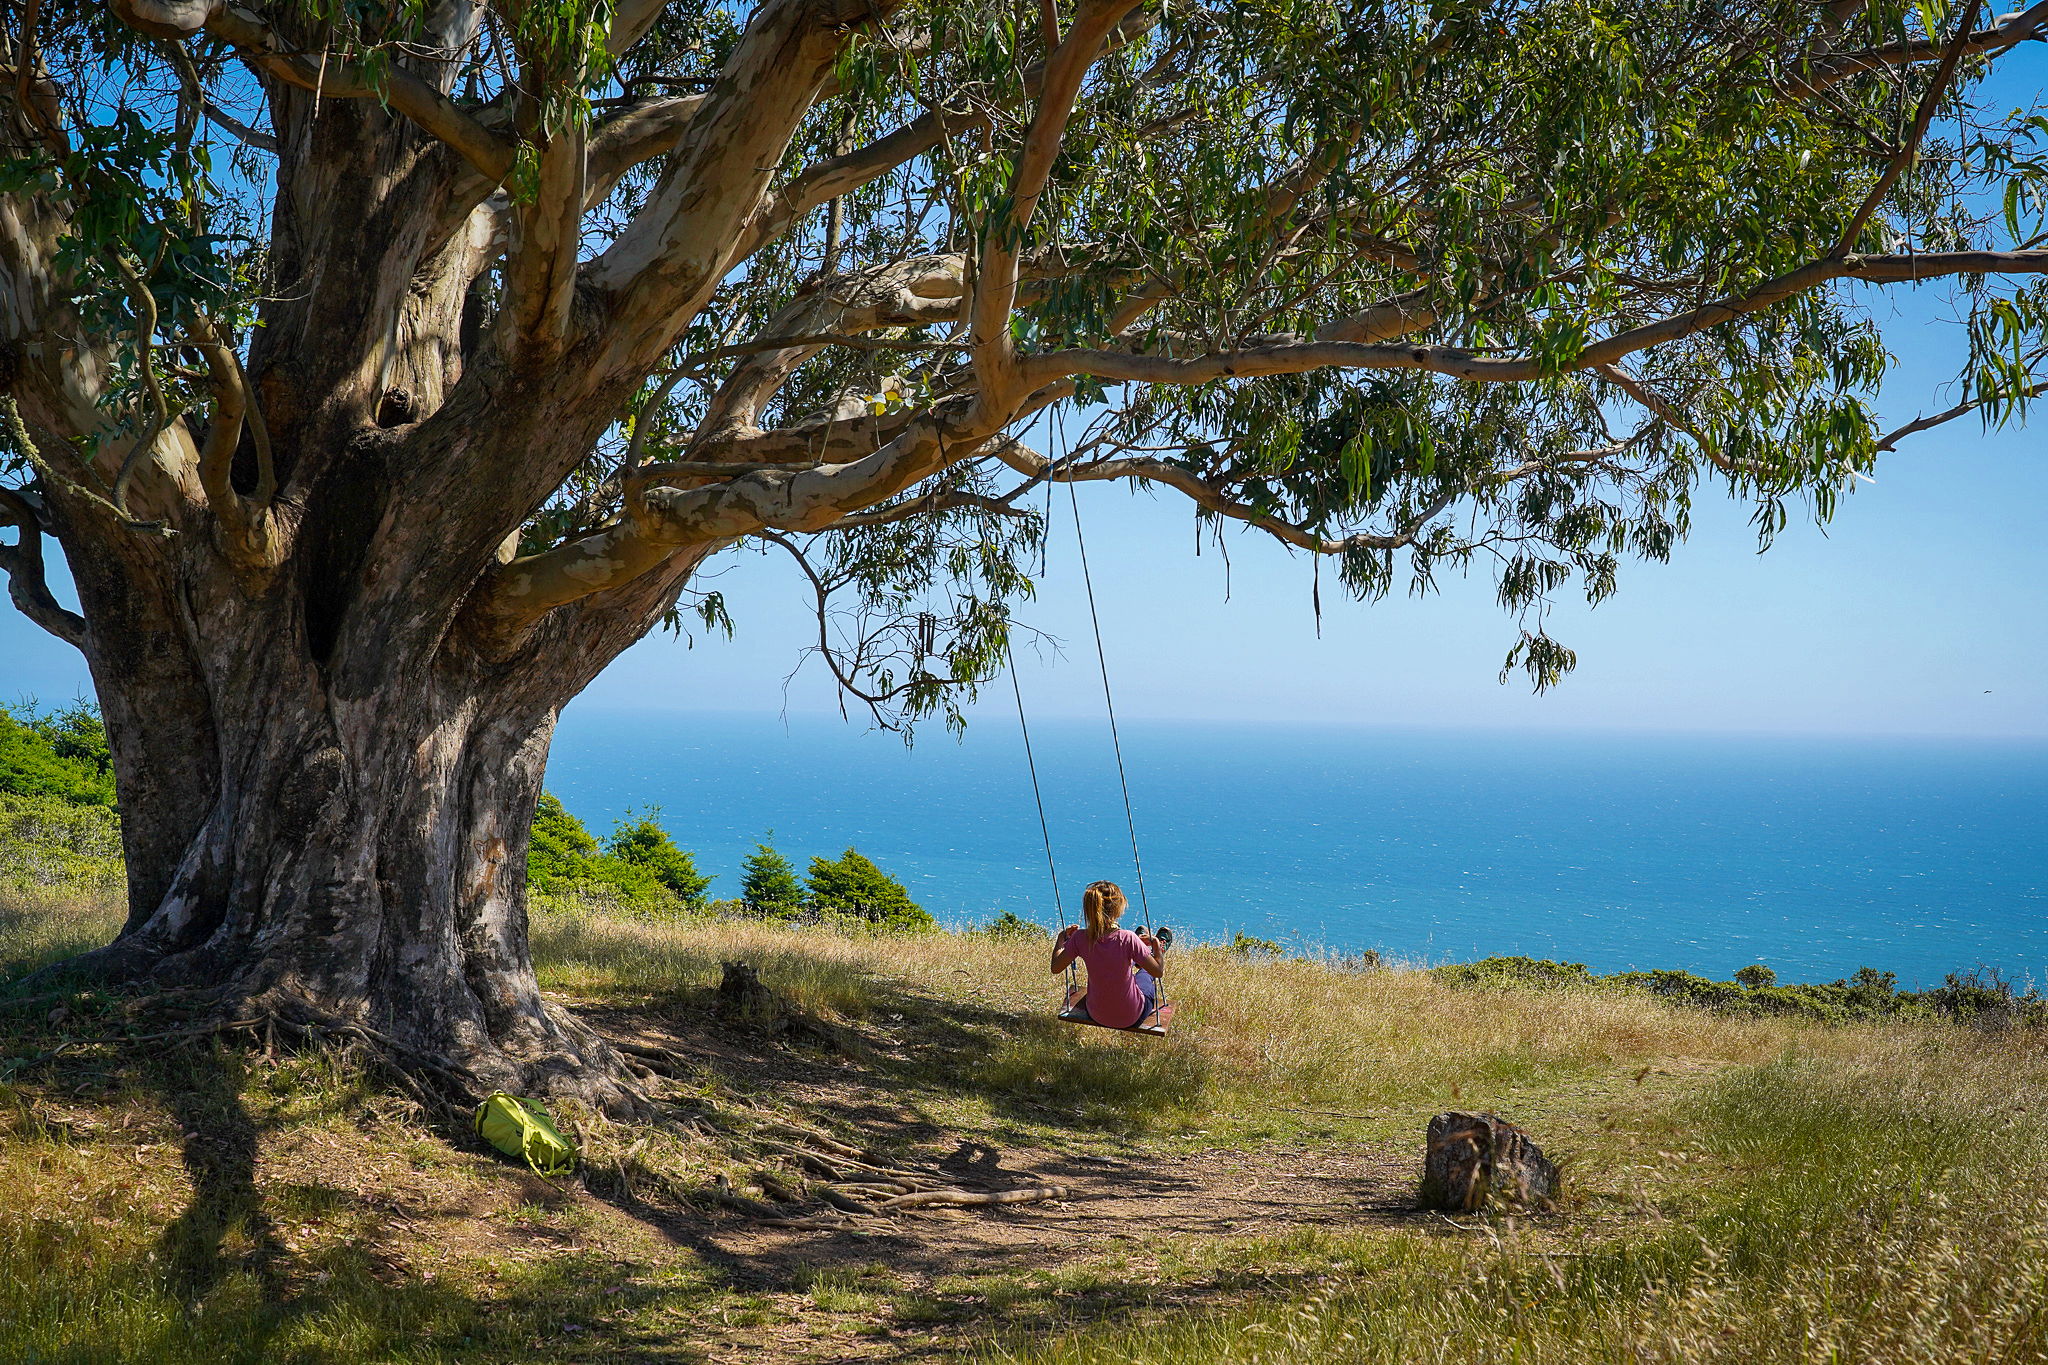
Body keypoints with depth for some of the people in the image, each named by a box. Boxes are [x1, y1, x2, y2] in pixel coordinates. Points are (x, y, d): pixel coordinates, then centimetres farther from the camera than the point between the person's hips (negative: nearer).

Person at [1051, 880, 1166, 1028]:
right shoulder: (1128, 939, -28)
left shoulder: (1080, 938, -19)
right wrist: (1155, 944, -2)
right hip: (1132, 1017, -3)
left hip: (1096, 1015, 3)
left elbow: (1055, 968, -6)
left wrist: (1062, 937, 8)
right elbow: (1159, 972, -20)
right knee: (1147, 972, 30)